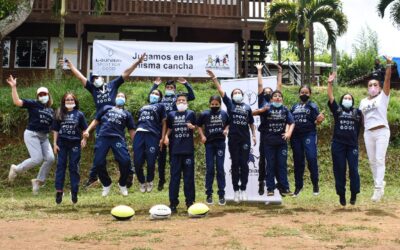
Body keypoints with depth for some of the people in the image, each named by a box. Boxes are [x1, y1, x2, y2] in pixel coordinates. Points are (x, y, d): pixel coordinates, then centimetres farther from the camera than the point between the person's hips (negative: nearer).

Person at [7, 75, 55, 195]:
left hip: (44, 137, 6)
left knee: (50, 158, -9)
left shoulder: (51, 111, 15)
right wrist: (13, 87, -21)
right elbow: (17, 102, -14)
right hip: (32, 134, -6)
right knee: (37, 159, -15)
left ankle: (38, 181, 7)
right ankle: (16, 169, 10)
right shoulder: (33, 104, -2)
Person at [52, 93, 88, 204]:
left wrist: (84, 139, -11)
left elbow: (84, 129, 5)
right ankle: (59, 191, 2)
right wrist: (55, 143, 1)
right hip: (62, 143, 1)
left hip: (75, 143, -1)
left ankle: (74, 192, 10)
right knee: (60, 166, 0)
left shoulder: (79, 114, 2)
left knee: (74, 167, 4)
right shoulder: (59, 114, 5)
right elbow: (55, 130, 6)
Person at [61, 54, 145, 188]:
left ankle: (129, 172, 13)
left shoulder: (113, 85, 7)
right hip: (101, 124, 3)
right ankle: (93, 176, 18)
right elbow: (80, 77, 14)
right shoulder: (93, 89, 13)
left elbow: (126, 73, 2)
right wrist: (70, 65, 14)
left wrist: (137, 63, -4)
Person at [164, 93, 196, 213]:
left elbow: (195, 127, 12)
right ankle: (173, 202, 6)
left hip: (188, 149, -1)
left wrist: (192, 127, -10)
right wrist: (166, 137, 0)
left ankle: (190, 201, 11)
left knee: (189, 176, 4)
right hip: (175, 149, 1)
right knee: (175, 176, 2)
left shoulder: (191, 114, 6)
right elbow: (169, 129, 18)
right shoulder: (171, 115, 10)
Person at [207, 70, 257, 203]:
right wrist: (214, 78, -9)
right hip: (233, 138, -1)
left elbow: (251, 123, 17)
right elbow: (221, 90, -2)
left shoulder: (247, 107, 12)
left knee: (244, 164, 1)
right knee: (235, 164, 2)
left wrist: (254, 135, 9)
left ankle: (243, 189, 9)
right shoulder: (230, 104, 6)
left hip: (245, 138, 1)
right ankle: (236, 190, 9)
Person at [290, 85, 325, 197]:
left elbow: (316, 122, -3)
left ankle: (315, 184, -1)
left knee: (311, 158, -16)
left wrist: (319, 120, -24)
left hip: (309, 135, -4)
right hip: (296, 136, 4)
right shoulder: (294, 107, 15)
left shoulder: (313, 106, 3)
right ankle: (298, 186, 18)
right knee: (298, 161, 9)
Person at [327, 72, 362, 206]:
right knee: (339, 170, 3)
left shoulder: (357, 112, 9)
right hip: (338, 144, 0)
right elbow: (330, 97, -3)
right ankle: (341, 195, 12)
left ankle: (354, 194, 10)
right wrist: (330, 83, -11)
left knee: (353, 169, -1)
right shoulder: (337, 110, 7)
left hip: (352, 145, 0)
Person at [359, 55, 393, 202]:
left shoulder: (383, 97, 2)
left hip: (382, 132, -5)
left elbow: (387, 80, -12)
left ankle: (378, 189, -11)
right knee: (372, 161, 8)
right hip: (368, 133, 5)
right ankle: (380, 183, 26)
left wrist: (389, 65, -23)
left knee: (380, 160, -9)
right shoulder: (363, 101, 15)